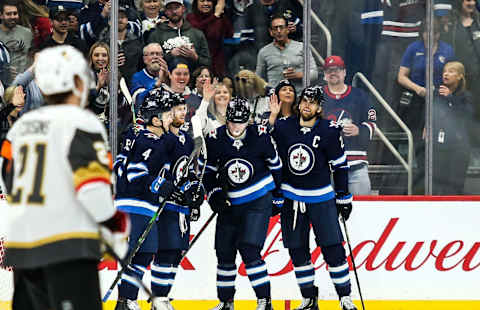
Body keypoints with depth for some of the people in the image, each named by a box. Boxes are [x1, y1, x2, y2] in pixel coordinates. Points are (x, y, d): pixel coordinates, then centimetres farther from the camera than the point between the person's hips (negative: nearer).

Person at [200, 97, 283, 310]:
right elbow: (207, 170, 7)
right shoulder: (215, 139, -7)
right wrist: (214, 193, -3)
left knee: (249, 250, -16)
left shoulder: (259, 136, -11)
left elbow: (274, 163, 3)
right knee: (224, 252, 7)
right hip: (230, 202, 4)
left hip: (259, 200, -4)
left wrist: (278, 194, 8)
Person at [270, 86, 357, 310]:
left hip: (322, 198, -3)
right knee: (297, 251, 4)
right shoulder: (282, 128, -2)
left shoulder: (329, 131, -6)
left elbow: (340, 165, -1)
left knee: (333, 248, -7)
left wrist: (344, 197, 0)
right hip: (290, 197, 3)